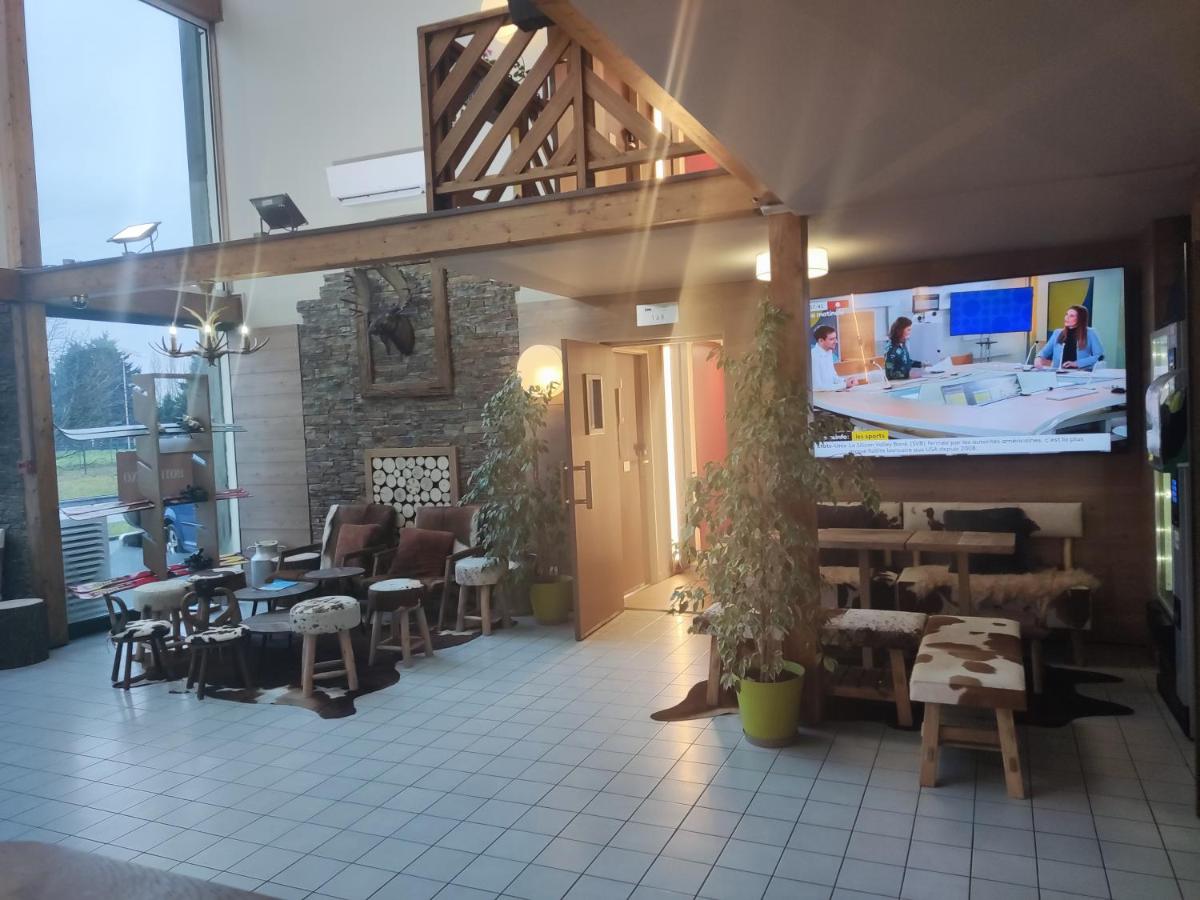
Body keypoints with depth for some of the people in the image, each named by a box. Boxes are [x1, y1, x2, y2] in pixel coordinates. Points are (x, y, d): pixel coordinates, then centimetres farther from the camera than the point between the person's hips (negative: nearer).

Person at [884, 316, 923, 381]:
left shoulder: (903, 344, 6)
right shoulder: (891, 348, -19)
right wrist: (908, 374, -28)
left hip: (906, 380, 8)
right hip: (895, 382, -8)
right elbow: (890, 373, -22)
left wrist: (921, 364, 13)